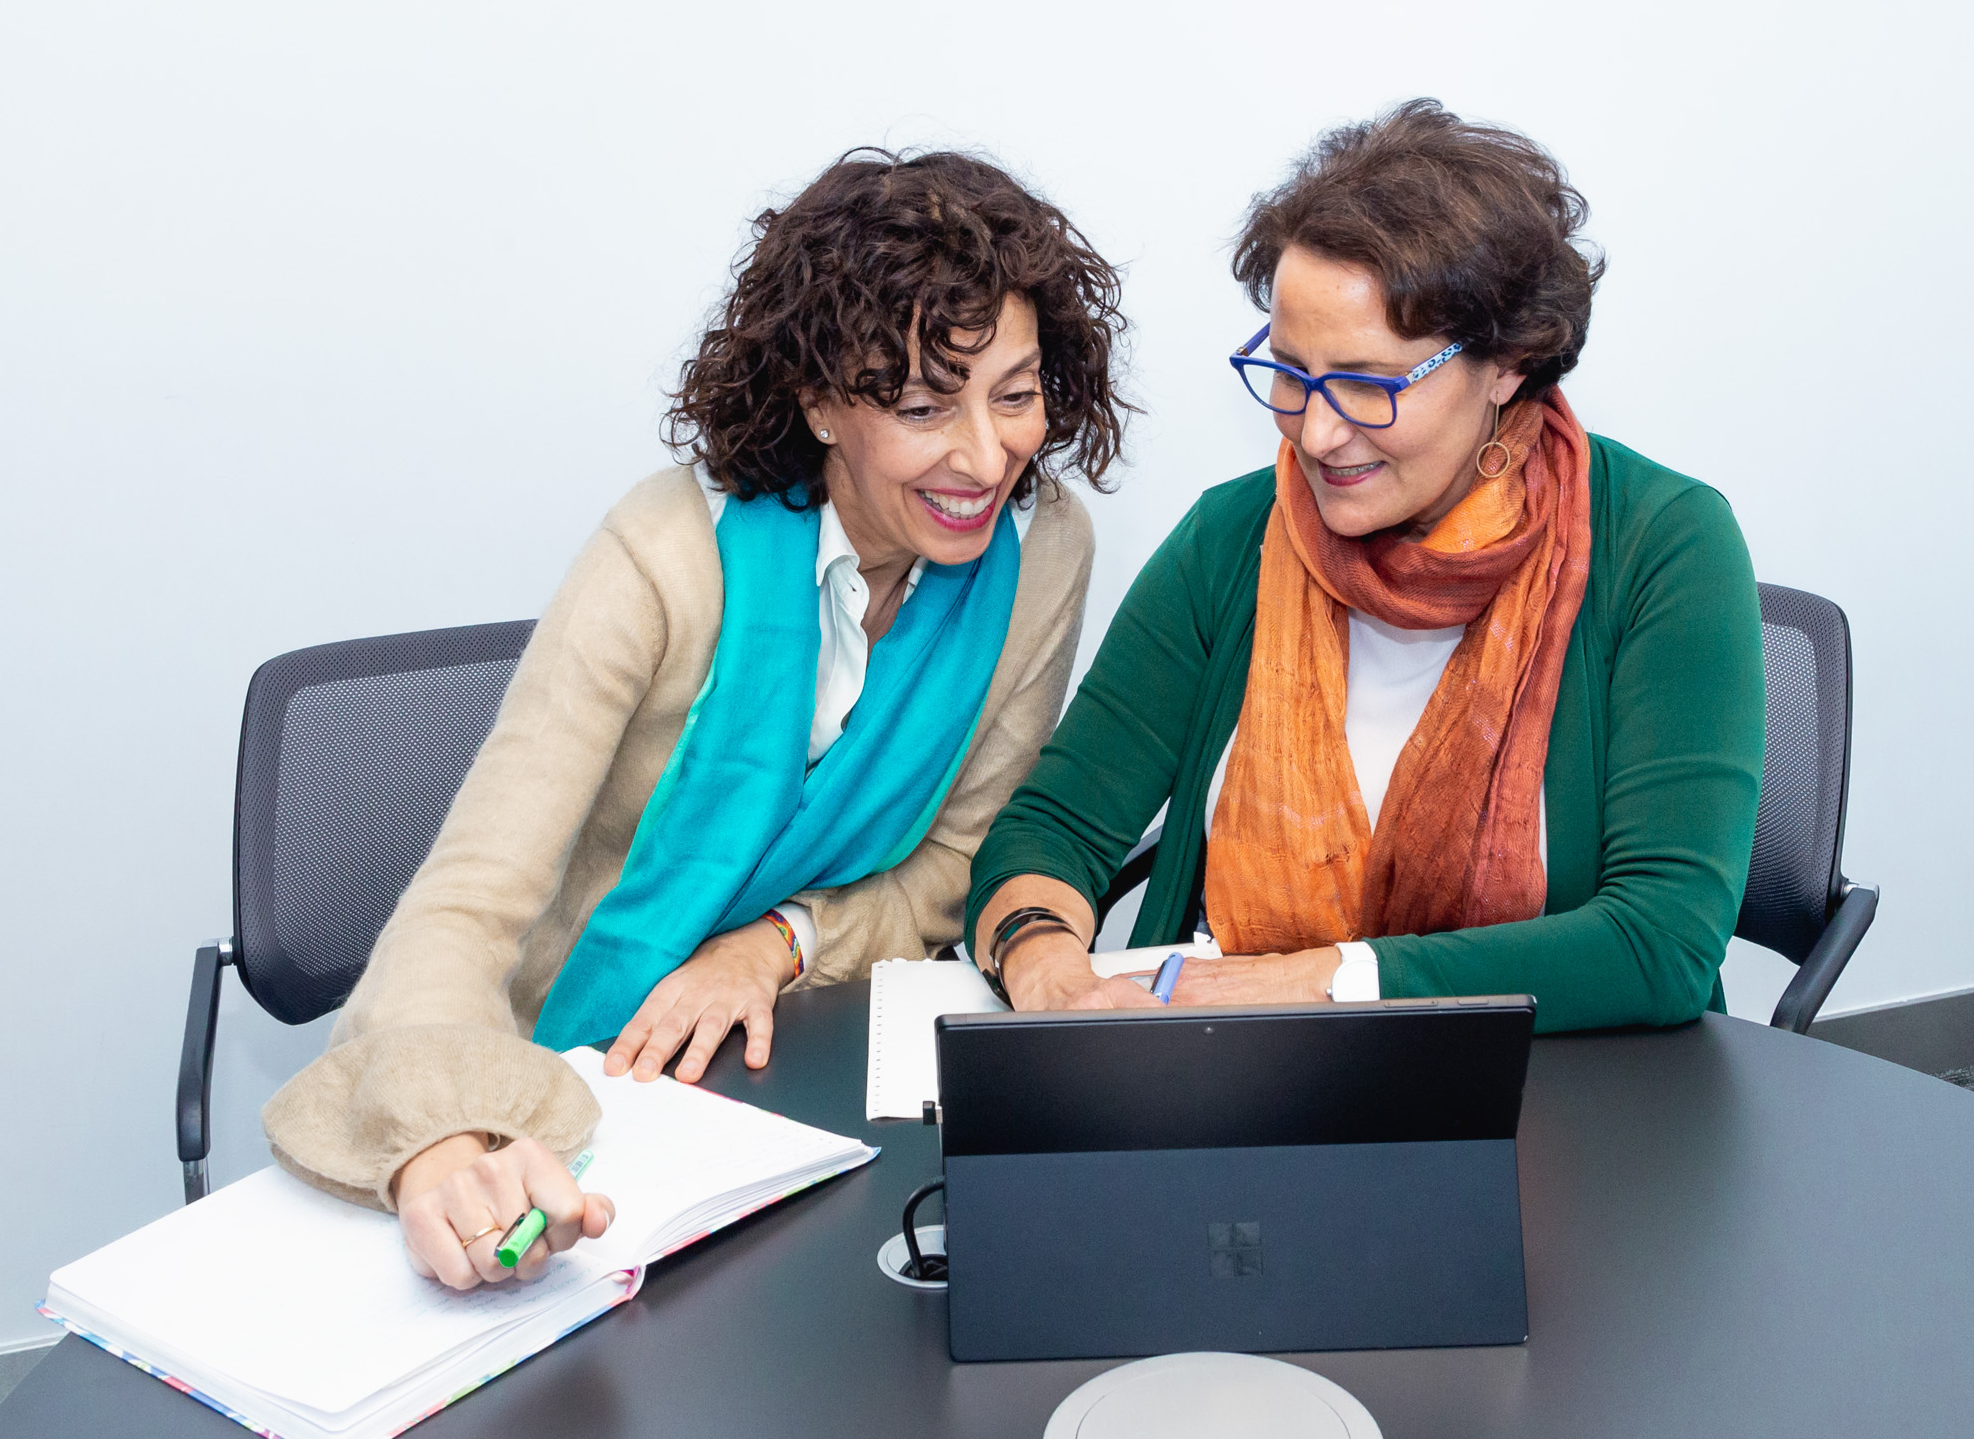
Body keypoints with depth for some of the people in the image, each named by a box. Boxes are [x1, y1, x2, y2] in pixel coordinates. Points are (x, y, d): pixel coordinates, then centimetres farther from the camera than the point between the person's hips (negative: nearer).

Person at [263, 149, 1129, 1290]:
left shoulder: (1039, 550, -9)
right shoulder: (673, 558, -22)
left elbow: (961, 865, 2)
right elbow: (467, 903, -29)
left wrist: (780, 940, -18)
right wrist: (444, 1142, -50)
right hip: (566, 1075, -3)